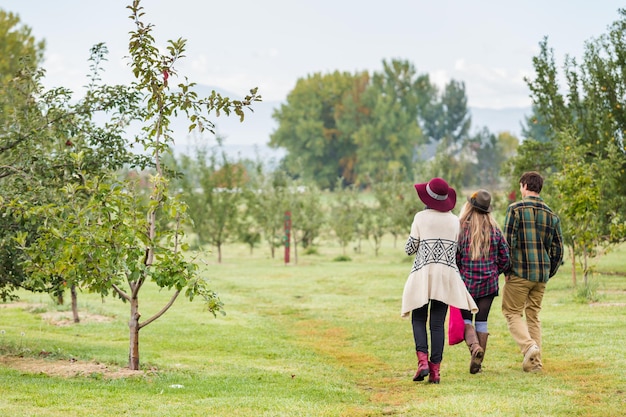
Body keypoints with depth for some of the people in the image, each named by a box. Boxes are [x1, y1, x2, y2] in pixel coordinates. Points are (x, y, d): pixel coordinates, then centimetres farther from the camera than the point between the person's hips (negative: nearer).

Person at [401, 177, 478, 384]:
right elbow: (455, 249, 13)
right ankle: (435, 369, 0)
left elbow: (409, 249, 1)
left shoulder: (421, 217, -3)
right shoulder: (454, 220, 6)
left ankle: (423, 360, -12)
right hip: (447, 274, 3)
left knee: (418, 319, 8)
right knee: (438, 323, 4)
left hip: (423, 273, -3)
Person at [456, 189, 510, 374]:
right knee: (482, 321, 8)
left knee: (465, 318, 8)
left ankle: (474, 345, -20)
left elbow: (454, 258, -9)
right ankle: (478, 362, 7)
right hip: (489, 283, 3)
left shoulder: (461, 229, -10)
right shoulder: (495, 230, 0)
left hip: (466, 282, -3)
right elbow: (505, 258, 4)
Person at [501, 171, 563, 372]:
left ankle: (529, 346, -18)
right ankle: (535, 362, 9)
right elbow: (558, 249, 10)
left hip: (519, 273, -5)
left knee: (512, 313, 5)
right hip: (541, 276, 5)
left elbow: (507, 241, -12)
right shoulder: (551, 215, 9)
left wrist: (506, 269, -3)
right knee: (533, 315, 13)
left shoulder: (516, 209, -6)